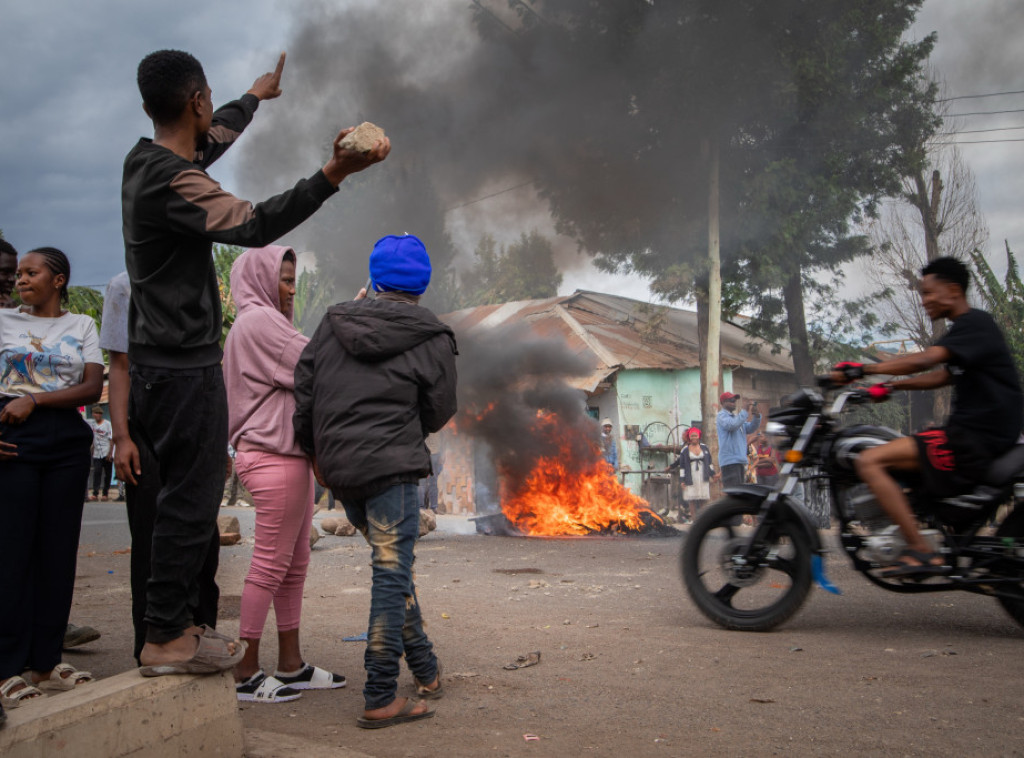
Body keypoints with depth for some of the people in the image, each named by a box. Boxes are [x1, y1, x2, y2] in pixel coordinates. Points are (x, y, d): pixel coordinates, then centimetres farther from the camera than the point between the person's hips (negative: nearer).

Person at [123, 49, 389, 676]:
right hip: (185, 365, -10)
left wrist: (257, 95, 48)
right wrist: (333, 174, -36)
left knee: (186, 495, 16)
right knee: (191, 499, -3)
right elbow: (252, 225, -30)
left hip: (160, 360, 10)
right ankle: (166, 639, 6)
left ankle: (172, 624, 25)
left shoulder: (147, 160, 12)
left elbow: (212, 137, 31)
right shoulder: (172, 179, -19)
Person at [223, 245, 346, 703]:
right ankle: (245, 672, 2)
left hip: (286, 454, 11)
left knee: (294, 563, 11)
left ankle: (291, 665, 17)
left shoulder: (264, 322, 23)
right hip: (273, 457, -10)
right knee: (271, 562, -6)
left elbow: (299, 378, 21)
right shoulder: (259, 321, -10)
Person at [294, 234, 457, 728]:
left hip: (338, 469, 6)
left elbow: (303, 389, 9)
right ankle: (380, 700, 2)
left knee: (393, 570, 19)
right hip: (391, 468, -6)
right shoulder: (431, 338, -3)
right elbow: (439, 413, 1)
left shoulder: (334, 323, 9)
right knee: (392, 576, -1)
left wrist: (315, 452, 19)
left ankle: (425, 669, 28)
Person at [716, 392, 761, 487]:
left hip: (740, 461, 9)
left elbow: (750, 428, 14)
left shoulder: (736, 416, 22)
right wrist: (745, 411, -19)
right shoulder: (721, 415, -2)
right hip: (729, 461, -9)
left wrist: (756, 416, -3)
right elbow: (732, 425, -21)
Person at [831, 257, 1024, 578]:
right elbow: (944, 376, 26)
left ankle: (922, 552, -22)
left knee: (869, 461, -20)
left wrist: (863, 369, -26)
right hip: (968, 432, 11)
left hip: (977, 438, -11)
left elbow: (923, 361, -27)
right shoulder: (967, 328, 19)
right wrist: (890, 386, 15)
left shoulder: (975, 324, -12)